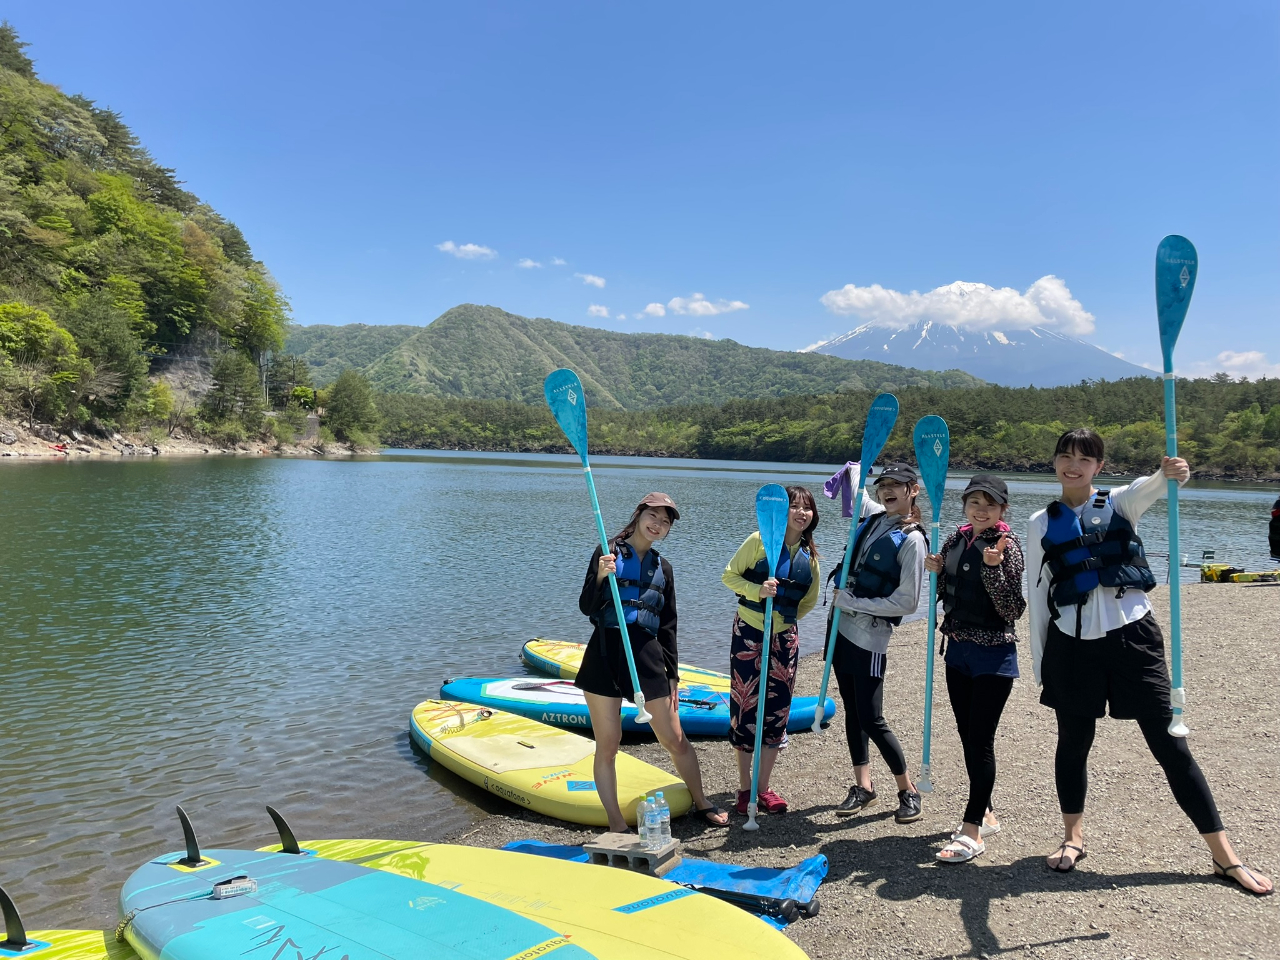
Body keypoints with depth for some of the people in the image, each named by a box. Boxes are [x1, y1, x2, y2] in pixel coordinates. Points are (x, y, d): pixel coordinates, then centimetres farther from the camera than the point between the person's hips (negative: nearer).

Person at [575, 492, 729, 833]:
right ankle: (617, 826, 13)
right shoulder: (609, 553, 2)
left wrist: (672, 675, 12)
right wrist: (600, 576, -21)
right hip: (605, 654, -3)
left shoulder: (662, 567, 14)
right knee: (607, 745, 1)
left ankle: (702, 804, 29)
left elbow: (668, 626, 15)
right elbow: (586, 607, -3)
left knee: (675, 740, 8)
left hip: (647, 654, 3)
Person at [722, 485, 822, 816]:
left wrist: (786, 616, 8)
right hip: (749, 631, -4)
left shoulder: (810, 555, 5)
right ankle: (745, 788, 13)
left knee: (778, 708, 5)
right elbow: (729, 575, -8)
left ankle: (764, 788, 17)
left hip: (785, 637, 4)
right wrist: (757, 591, -22)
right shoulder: (760, 540, -8)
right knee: (746, 705, -1)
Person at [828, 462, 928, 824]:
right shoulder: (873, 516, 6)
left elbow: (907, 603, -17)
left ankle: (908, 791, 17)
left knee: (871, 721, -2)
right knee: (852, 711, 13)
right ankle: (863, 787, 25)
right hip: (842, 627, 7)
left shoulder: (911, 540, -14)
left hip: (869, 637, -7)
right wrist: (853, 471, 6)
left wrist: (854, 602, -16)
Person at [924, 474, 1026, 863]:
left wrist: (994, 569, -29)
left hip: (993, 655, -7)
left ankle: (972, 831, 3)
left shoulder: (1006, 545, -13)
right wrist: (936, 571, -3)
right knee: (968, 738, 14)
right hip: (958, 650, 7)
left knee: (980, 740, -4)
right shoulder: (956, 540, 6)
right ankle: (985, 814, 29)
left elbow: (1013, 610, -17)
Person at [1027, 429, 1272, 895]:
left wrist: (1168, 473, -47)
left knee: (1170, 744, 2)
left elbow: (1147, 488, -23)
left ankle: (1224, 856, 13)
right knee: (1073, 740, 12)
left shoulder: (1119, 503, 2)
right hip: (1072, 643, 1)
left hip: (1132, 636, -1)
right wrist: (1039, 663, 6)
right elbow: (1039, 595, 6)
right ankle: (1073, 837, 32)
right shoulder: (1041, 524, 4)